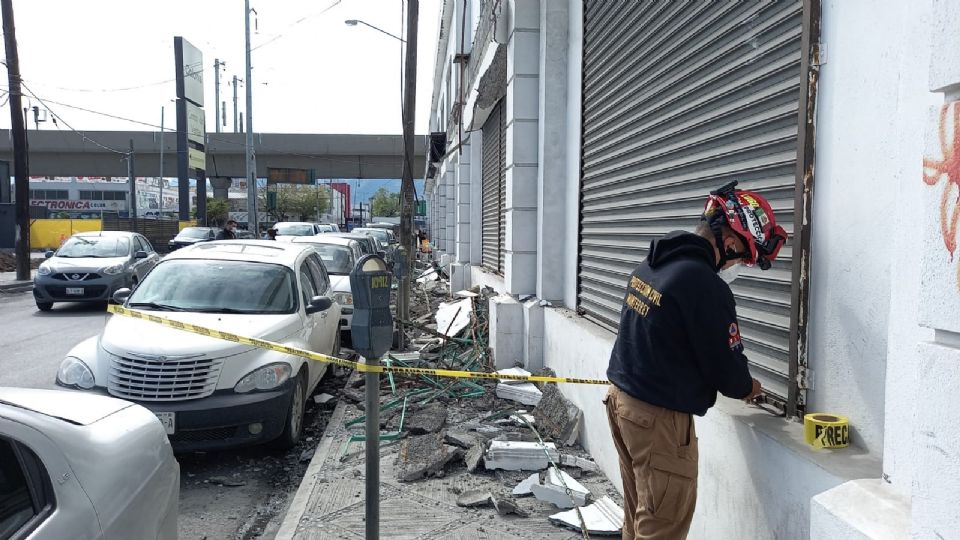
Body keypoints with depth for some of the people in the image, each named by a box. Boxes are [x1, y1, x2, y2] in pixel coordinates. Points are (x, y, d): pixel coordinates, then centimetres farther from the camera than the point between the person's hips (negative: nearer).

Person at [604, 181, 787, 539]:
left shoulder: (651, 264, 5)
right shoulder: (705, 284, -22)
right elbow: (725, 365, -14)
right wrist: (747, 387, 9)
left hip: (621, 398, 9)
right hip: (659, 418, -9)